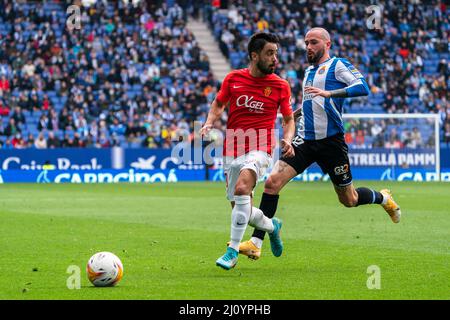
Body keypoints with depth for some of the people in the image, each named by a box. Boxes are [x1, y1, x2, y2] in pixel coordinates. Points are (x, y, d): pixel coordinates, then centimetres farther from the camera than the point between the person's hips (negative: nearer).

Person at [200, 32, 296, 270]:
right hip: (232, 151, 3)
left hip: (259, 150, -3)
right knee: (241, 211, 7)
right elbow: (218, 105, 18)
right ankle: (272, 226, 41)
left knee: (242, 189, -31)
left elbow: (289, 119, 12)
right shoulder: (233, 79, 2)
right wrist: (209, 123, -2)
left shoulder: (280, 86, 1)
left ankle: (233, 250, -25)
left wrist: (287, 141, -7)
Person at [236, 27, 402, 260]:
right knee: (272, 182, -14)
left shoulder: (337, 65, -4)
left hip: (331, 141, -6)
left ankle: (383, 198, 40)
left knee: (349, 200, 7)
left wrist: (328, 93, -30)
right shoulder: (309, 71, 18)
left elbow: (362, 88, -21)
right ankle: (256, 243, -15)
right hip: (305, 140, 6)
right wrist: (296, 113, 16)